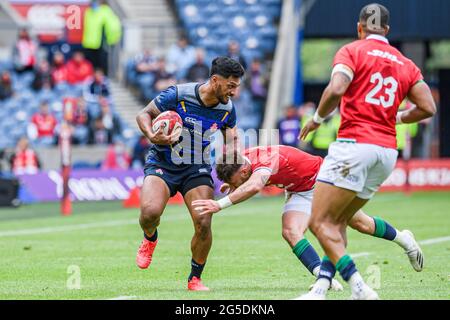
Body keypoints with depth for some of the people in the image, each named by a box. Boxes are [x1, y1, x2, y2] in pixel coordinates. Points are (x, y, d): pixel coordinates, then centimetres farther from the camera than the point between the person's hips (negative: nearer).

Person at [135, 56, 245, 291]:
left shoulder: (227, 108, -5)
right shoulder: (178, 95, -19)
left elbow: (232, 139, 14)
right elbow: (143, 115, -7)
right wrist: (152, 136, -27)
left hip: (197, 169, 3)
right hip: (162, 164, -3)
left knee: (203, 224, -15)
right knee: (150, 211, -27)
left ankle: (195, 278, 8)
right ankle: (150, 239, 12)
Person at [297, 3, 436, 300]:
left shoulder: (352, 51, 0)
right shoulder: (406, 64, 15)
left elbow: (336, 89, -17)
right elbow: (428, 108, 8)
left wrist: (317, 119, 0)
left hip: (354, 144, -7)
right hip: (387, 151, 7)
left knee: (321, 222, -6)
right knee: (338, 221, 17)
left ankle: (360, 288, -19)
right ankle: (321, 288, 6)